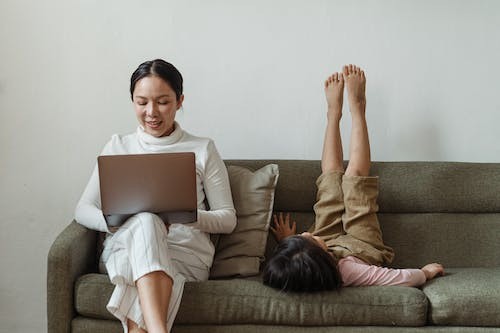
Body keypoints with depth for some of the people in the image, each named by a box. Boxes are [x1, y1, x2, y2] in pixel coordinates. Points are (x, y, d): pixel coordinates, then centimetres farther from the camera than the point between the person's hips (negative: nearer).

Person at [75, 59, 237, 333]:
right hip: (123, 246, 1)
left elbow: (228, 219, 10)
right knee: (146, 220, -37)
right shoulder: (118, 147, 18)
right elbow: (83, 210, 12)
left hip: (188, 249, 0)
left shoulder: (203, 150, 14)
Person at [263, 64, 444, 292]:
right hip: (365, 245, -2)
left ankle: (334, 112, 33)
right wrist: (426, 272, -24)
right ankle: (356, 107, 23)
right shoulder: (346, 272, -50)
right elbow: (407, 278, -41)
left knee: (331, 174, 7)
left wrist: (286, 241, -10)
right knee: (354, 176, -1)